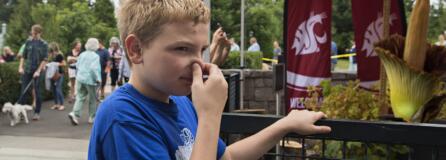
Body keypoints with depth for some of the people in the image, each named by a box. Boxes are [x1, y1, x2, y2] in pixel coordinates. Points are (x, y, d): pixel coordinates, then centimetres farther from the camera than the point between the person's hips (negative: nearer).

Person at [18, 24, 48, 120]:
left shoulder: (44, 44, -3)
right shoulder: (28, 42, 6)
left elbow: (45, 59, -6)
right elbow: (23, 56, 11)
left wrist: (38, 71, -14)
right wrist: (21, 67, -1)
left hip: (38, 70, -3)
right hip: (27, 70, 3)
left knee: (37, 92, 2)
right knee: (23, 91, 1)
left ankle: (37, 113, 10)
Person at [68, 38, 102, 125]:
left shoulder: (82, 54, 7)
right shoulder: (95, 56, -12)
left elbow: (77, 65, 12)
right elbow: (94, 68, -21)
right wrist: (97, 79, -14)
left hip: (80, 78, 5)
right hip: (90, 80, -5)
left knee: (80, 97, 7)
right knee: (92, 99, 9)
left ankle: (75, 113, -13)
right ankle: (92, 118, 16)